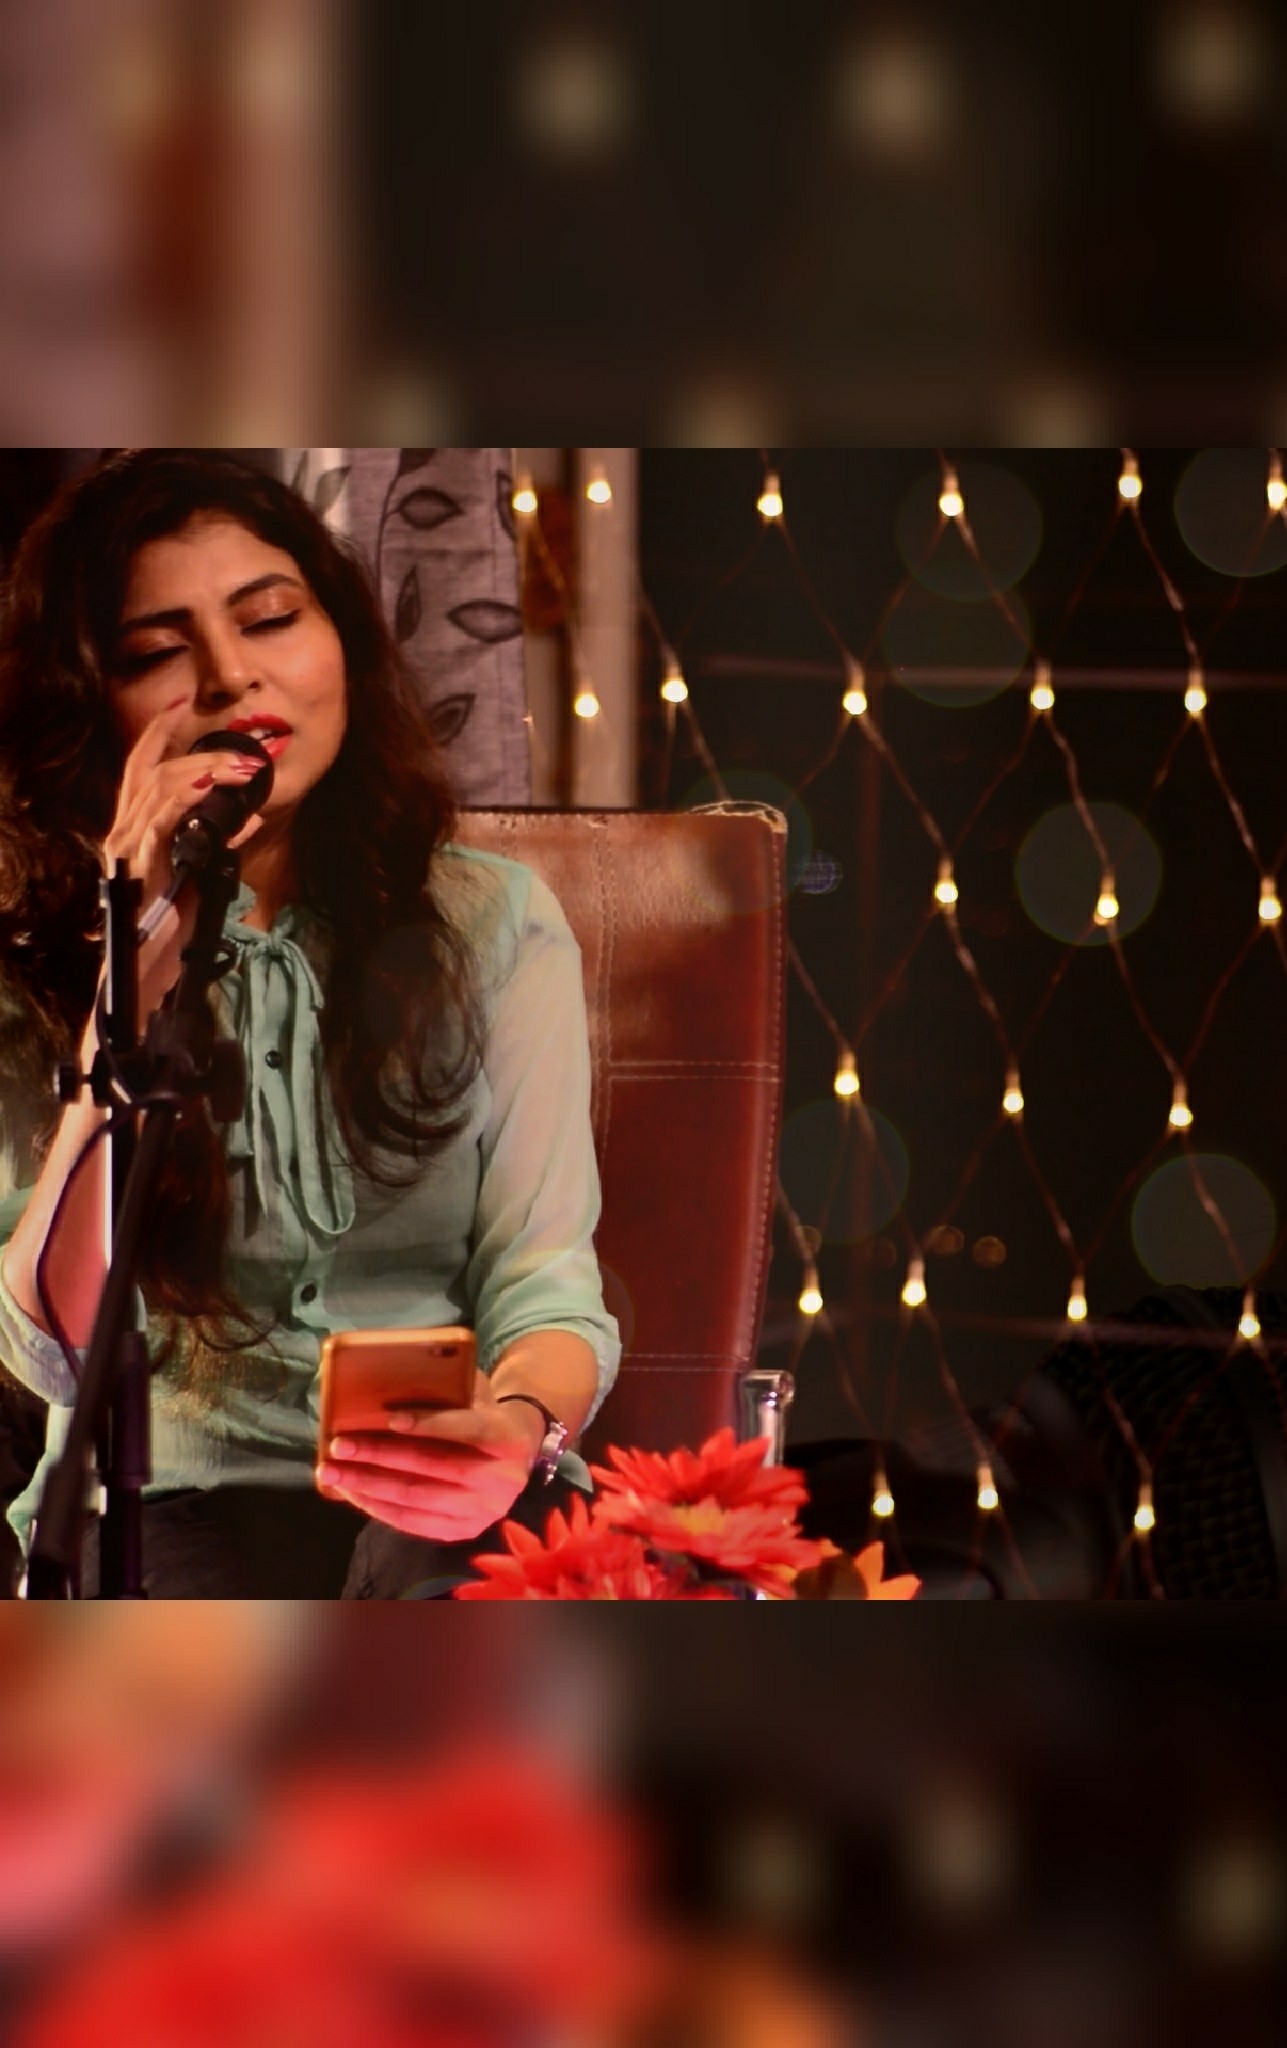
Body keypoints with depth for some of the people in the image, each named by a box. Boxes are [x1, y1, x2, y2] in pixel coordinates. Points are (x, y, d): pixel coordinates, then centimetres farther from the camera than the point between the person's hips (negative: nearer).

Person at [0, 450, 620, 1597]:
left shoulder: (495, 922, 7)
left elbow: (544, 1282, -1)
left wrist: (517, 1424, -27)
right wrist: (135, 979, -17)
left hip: (447, 1504, 2)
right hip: (165, 1504, -1)